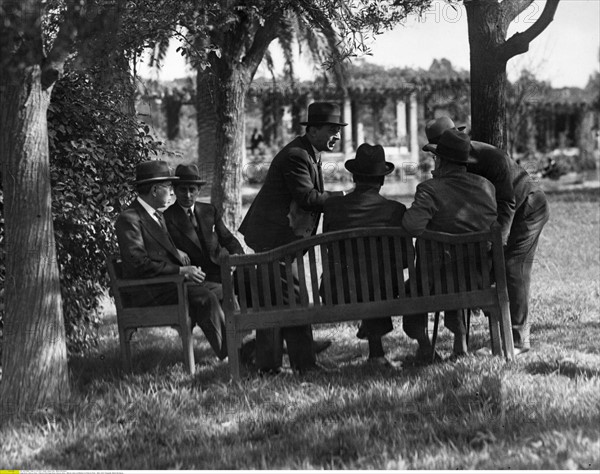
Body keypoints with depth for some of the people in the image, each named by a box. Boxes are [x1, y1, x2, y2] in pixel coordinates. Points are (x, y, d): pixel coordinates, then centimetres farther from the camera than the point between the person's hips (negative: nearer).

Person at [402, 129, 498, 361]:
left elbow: (412, 226, -35)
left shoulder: (430, 189, -20)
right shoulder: (486, 186, -4)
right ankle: (460, 337, 32)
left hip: (439, 281, -4)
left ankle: (423, 341, 19)